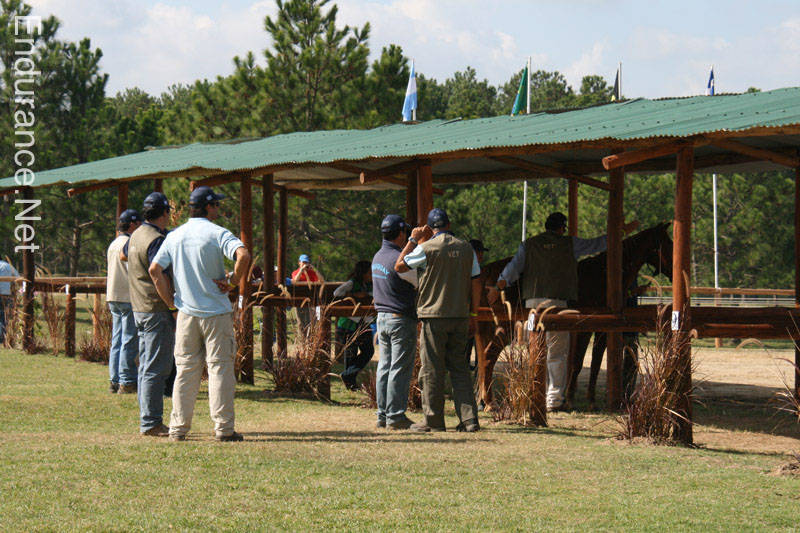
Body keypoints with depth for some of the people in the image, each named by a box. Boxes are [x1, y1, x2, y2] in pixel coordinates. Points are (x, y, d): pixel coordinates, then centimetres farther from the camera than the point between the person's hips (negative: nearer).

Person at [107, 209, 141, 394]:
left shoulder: (113, 244, 17)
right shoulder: (130, 243, -13)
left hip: (113, 298, 9)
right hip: (128, 297, -9)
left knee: (117, 341, 11)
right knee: (130, 341, -6)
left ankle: (114, 381, 12)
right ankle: (127, 382, -6)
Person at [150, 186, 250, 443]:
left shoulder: (174, 236, 8)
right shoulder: (217, 233, -8)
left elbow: (154, 269, 3)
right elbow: (243, 255, -25)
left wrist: (171, 301, 6)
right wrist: (233, 281, -11)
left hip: (186, 313, 4)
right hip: (216, 313, -4)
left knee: (185, 369, 9)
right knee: (220, 368, 0)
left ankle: (178, 427, 8)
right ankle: (223, 428, -2)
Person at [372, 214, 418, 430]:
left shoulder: (378, 257, 9)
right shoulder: (398, 260, -18)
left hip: (382, 317, 9)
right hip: (402, 319, -8)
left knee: (384, 367, 11)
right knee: (400, 369, -5)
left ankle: (383, 415, 13)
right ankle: (396, 416, -4)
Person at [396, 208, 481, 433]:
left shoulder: (426, 248, -9)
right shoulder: (466, 248, 5)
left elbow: (399, 266, 2)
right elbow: (476, 282, 8)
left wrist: (413, 240, 10)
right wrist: (473, 314, 15)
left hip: (434, 316, -4)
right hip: (460, 316, 4)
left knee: (432, 370, 2)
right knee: (460, 368, 9)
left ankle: (433, 421, 4)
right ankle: (469, 418, 2)